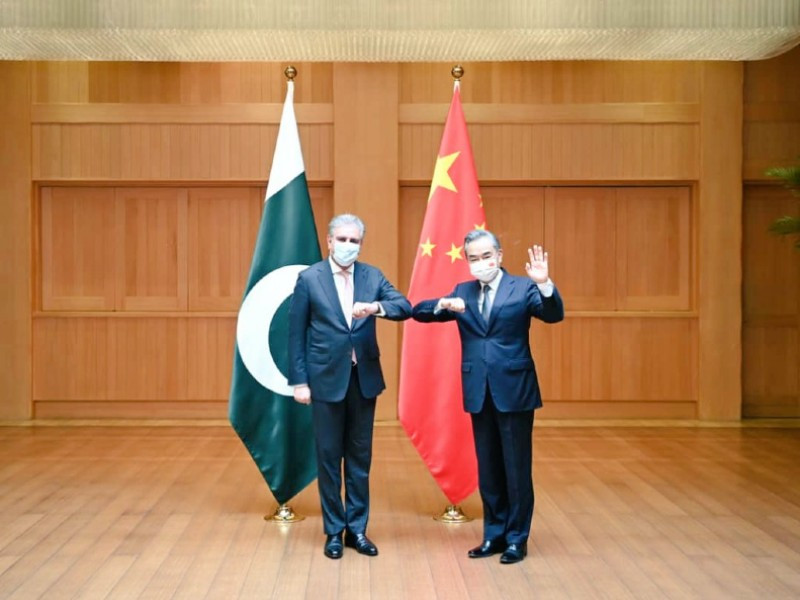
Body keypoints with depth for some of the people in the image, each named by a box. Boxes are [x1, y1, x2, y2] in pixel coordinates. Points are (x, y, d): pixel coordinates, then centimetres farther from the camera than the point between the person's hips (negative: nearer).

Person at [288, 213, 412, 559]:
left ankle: (357, 528, 22)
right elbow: (296, 333, -3)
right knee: (329, 457, 6)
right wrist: (299, 381, -7)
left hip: (364, 379, 3)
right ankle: (334, 531, 19)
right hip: (326, 379, -3)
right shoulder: (309, 278, -4)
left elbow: (406, 307, -8)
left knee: (360, 456, 10)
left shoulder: (372, 276, 4)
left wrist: (375, 307, -28)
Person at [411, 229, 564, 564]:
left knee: (517, 468, 4)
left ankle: (517, 538, 17)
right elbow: (419, 312, 4)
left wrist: (544, 284, -34)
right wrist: (443, 305, -17)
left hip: (514, 391, -4)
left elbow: (554, 315, -15)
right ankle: (494, 534, 24)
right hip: (479, 394, 4)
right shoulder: (462, 292, 9)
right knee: (488, 468, 13)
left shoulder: (522, 288, -2)